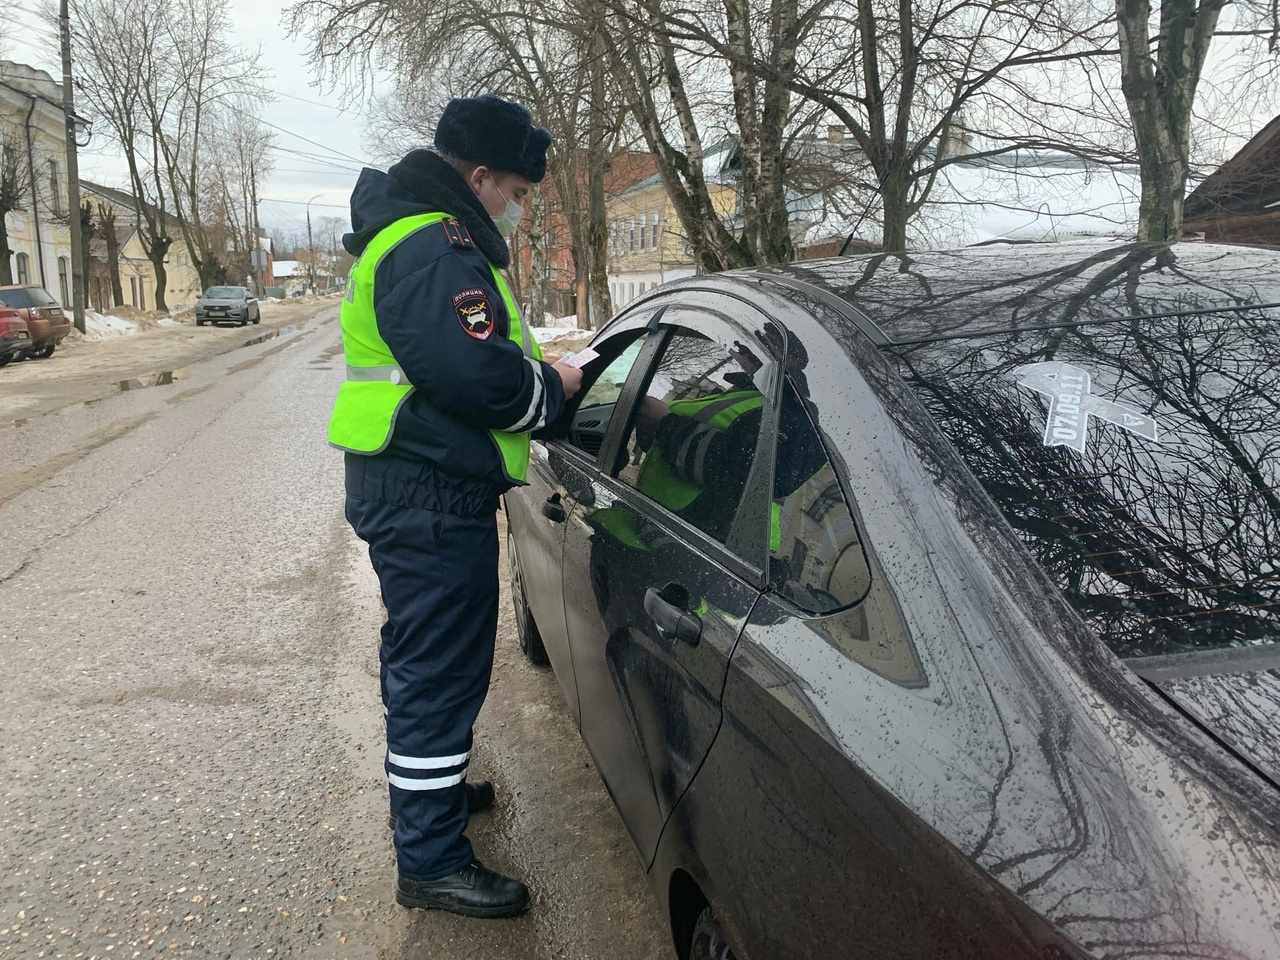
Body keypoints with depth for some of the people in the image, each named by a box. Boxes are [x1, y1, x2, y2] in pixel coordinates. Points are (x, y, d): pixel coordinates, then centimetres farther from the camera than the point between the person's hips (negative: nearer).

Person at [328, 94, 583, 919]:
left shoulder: (422, 235, 18)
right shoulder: (434, 248, -19)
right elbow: (476, 373, -28)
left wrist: (534, 370, 8)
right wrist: (554, 385, -11)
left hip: (416, 488, 11)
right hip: (431, 496, -11)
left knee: (423, 657, 24)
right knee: (441, 667, -2)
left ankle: (429, 785, 44)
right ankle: (431, 862, 12)